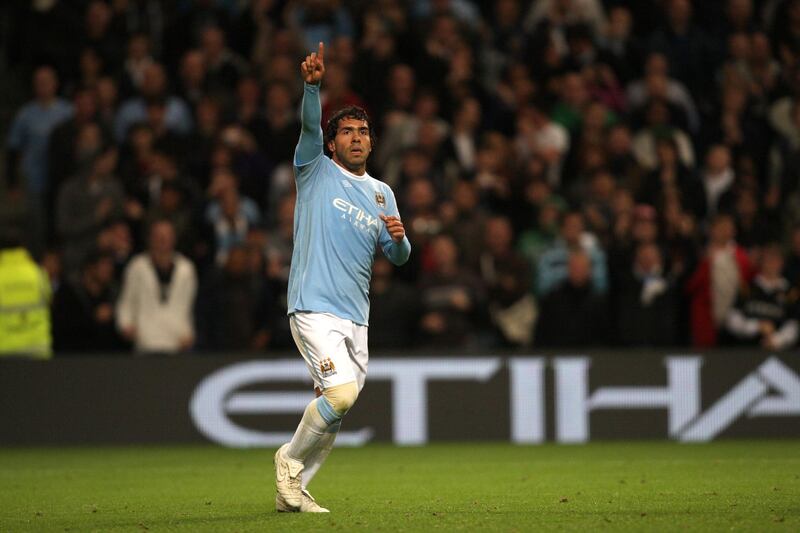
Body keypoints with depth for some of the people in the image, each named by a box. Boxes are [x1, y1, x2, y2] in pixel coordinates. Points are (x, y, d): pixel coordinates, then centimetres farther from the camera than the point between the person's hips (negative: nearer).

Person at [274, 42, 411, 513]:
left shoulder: (381, 193, 19)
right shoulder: (317, 171, 5)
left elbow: (399, 257, 14)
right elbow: (310, 126, -15)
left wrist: (399, 237, -10)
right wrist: (313, 85, -33)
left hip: (356, 318, 6)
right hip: (314, 309, -6)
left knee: (336, 412, 5)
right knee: (342, 392, -22)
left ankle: (292, 490, 18)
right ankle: (291, 459, 0)